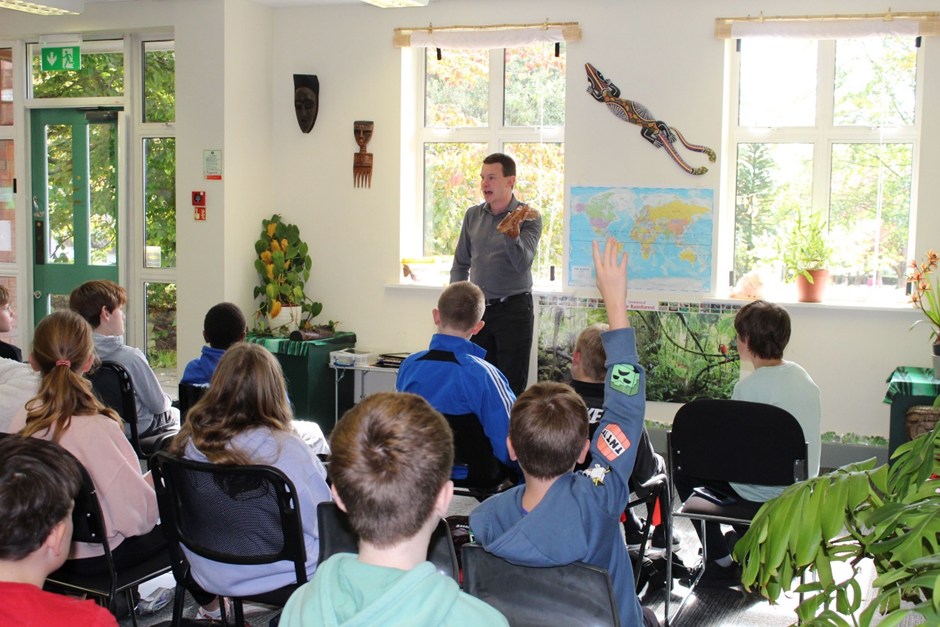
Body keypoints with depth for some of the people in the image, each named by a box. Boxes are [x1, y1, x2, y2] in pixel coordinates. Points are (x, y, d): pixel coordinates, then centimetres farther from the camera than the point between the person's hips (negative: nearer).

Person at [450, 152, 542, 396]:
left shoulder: (528, 218, -6)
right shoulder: (473, 215, 8)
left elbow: (523, 264, -18)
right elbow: (460, 264, 15)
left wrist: (511, 235, -35)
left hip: (513, 309, -5)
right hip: (478, 309, 5)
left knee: (512, 386, -3)